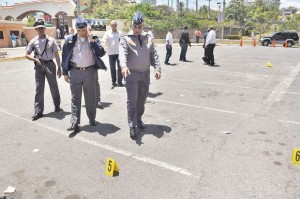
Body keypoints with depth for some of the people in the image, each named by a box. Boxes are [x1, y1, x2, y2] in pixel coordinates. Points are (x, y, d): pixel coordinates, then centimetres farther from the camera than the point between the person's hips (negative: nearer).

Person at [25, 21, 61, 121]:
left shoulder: (51, 40, 1)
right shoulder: (33, 41, 2)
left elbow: (56, 54, 3)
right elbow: (27, 55, 5)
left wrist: (59, 68, 0)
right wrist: (36, 60, -14)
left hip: (50, 64, 0)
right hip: (39, 66, 1)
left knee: (53, 86, 11)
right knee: (39, 88, 0)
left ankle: (57, 106, 30)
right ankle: (38, 111, 5)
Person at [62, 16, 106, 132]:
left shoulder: (93, 39, 2)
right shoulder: (70, 39, 3)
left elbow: (101, 53, -11)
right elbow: (65, 57, 7)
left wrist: (91, 39, -16)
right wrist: (65, 73, 4)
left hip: (90, 71, 0)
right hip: (75, 72, 0)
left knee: (90, 97, 11)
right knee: (75, 98, 1)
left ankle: (92, 119, 26)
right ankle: (74, 123, 4)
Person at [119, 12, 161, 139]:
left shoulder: (148, 39, 11)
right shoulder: (126, 39, -3)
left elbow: (154, 55, 9)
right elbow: (123, 54, -19)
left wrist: (157, 68, -5)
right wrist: (124, 66, -39)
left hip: (145, 73, 4)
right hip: (131, 74, -4)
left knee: (142, 100, 15)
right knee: (132, 101, -3)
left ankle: (138, 119, 33)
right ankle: (132, 126, 3)